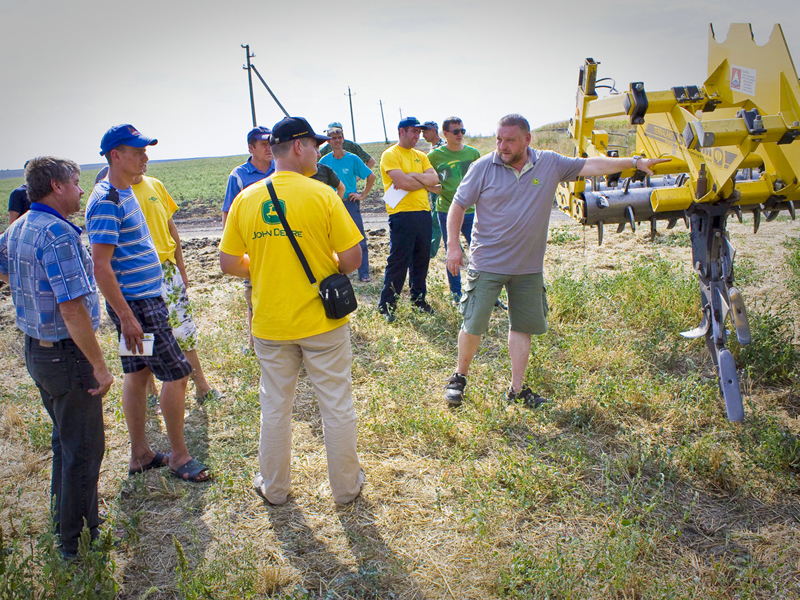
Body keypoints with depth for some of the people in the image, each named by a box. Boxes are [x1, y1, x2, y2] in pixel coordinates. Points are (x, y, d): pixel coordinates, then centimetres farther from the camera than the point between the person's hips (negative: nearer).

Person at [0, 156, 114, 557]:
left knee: (65, 439, 24)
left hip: (35, 351, 10)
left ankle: (63, 520, 40)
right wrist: (99, 365, -22)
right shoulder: (57, 233, -23)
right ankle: (79, 540, 18)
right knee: (84, 448, 4)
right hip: (67, 354, -9)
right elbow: (73, 310, -28)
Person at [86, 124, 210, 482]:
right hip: (136, 303, -10)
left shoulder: (125, 193, 13)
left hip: (145, 297, 10)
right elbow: (101, 266, -23)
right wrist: (126, 317, -24)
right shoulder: (106, 202, -18)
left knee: (138, 374, 14)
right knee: (176, 374, -5)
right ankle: (179, 456, 9)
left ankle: (140, 455, 24)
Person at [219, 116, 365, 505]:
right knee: (336, 405, 13)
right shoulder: (322, 195, -13)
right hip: (322, 321, -3)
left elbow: (228, 263, 0)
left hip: (269, 324, 3)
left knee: (275, 406, 18)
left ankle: (274, 487, 34)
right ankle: (346, 485, 28)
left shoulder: (246, 200, -3)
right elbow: (352, 258, -13)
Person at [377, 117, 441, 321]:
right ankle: (386, 304, 7)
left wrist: (411, 176, -12)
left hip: (423, 213, 7)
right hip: (402, 214, -6)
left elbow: (435, 179, 1)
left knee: (421, 259, 12)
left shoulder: (420, 156, 15)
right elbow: (403, 183, -18)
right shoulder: (390, 155, -5)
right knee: (398, 262, -3)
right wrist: (427, 184, -3)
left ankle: (418, 298, 26)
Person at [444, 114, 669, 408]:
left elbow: (590, 166, 4)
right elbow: (458, 205, -1)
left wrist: (633, 162, -2)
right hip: (487, 263, -3)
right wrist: (453, 244, -8)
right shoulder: (483, 167, -7)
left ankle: (517, 388, 21)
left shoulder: (550, 163, 0)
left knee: (523, 326, 9)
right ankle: (459, 377, 19)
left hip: (528, 266, 3)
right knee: (474, 325, -4)